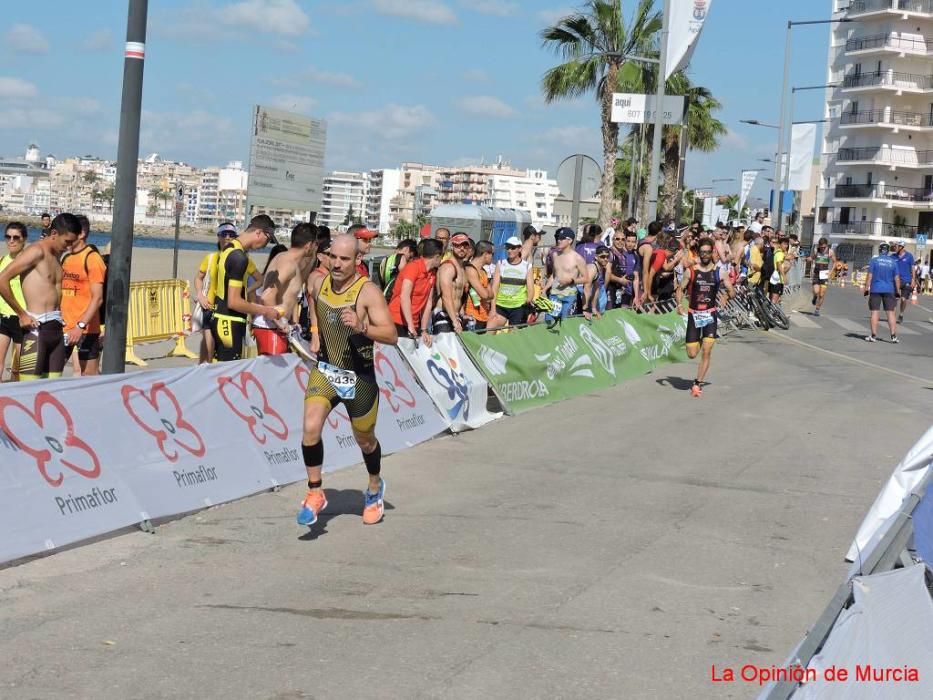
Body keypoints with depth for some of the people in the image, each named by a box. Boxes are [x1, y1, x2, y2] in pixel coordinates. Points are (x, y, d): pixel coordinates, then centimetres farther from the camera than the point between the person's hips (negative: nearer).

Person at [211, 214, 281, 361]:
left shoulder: (229, 249, 10)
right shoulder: (239, 257, -20)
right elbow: (234, 302, -23)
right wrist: (264, 311, -13)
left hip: (221, 320, 10)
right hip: (230, 324, -10)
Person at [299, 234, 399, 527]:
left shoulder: (368, 292, -19)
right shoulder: (319, 284, -2)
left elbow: (392, 335, -27)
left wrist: (361, 327, -43)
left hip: (359, 377, -3)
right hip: (324, 370, 3)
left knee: (365, 440, 15)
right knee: (310, 428, -19)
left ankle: (375, 488, 44)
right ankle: (315, 493, -2)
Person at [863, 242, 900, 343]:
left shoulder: (874, 260, -3)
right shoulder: (893, 262, 3)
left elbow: (870, 276, -5)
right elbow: (896, 278, 3)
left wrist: (866, 288, 1)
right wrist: (898, 291, 10)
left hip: (876, 290, -1)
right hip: (889, 290, 1)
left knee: (875, 312, 2)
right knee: (890, 313, 3)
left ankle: (873, 336, 2)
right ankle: (893, 336, 0)